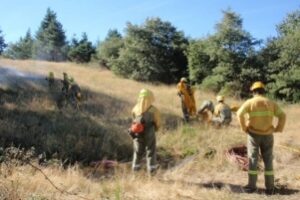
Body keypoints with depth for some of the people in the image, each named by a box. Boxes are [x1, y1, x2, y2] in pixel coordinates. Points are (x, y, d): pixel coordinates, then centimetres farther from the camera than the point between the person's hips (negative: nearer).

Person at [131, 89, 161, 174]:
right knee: (151, 151, 13)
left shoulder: (135, 109, -10)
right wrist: (155, 129, 13)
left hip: (138, 133, 3)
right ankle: (151, 168, 18)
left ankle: (136, 167, 26)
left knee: (138, 151, 19)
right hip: (149, 134, -3)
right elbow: (158, 122, -7)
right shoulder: (153, 110, -19)